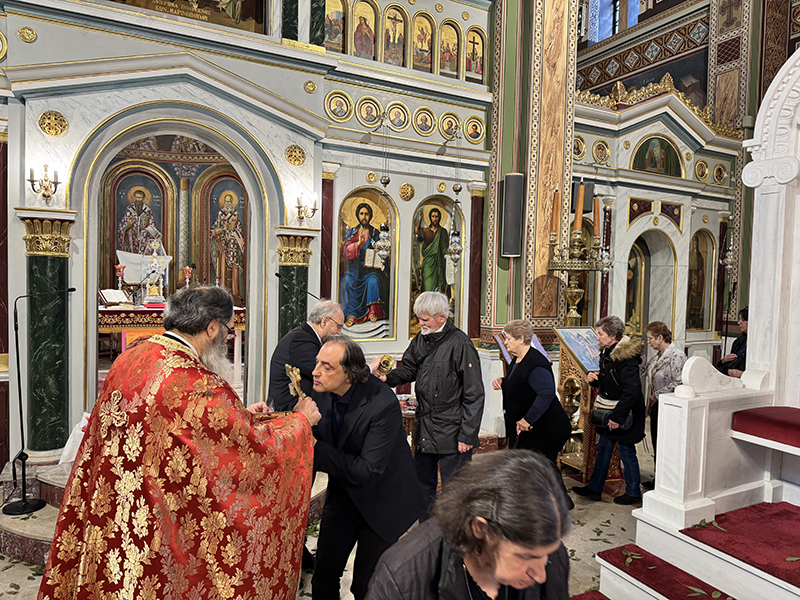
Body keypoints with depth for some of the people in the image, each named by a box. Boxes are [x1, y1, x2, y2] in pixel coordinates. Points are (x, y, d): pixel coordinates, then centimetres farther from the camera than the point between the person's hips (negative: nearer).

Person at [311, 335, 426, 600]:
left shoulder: (383, 404, -31)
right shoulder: (323, 391, -12)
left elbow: (368, 471, -31)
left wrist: (315, 449, -31)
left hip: (380, 503, -5)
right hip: (342, 496, 5)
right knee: (323, 578, 15)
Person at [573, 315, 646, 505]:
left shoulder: (626, 357, -23)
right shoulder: (607, 352, 6)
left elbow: (632, 391, -27)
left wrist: (618, 416, -26)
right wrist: (595, 378, -2)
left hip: (625, 413, -9)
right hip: (609, 411, 9)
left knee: (626, 452, 6)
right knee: (603, 448, 15)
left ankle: (633, 493, 24)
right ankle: (594, 488, 25)